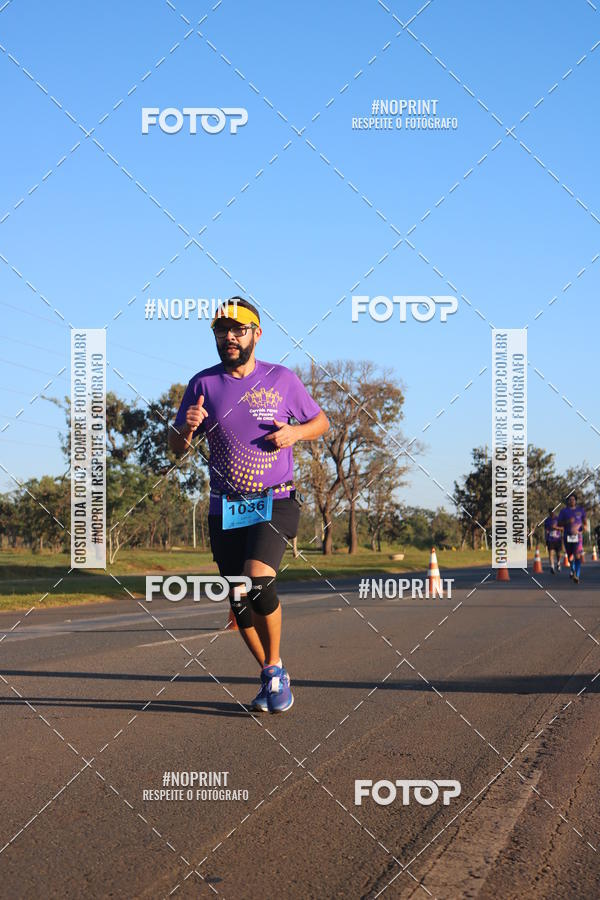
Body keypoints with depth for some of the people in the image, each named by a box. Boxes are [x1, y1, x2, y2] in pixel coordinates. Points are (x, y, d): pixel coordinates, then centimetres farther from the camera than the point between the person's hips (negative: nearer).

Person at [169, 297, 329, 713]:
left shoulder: (282, 379, 1)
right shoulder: (203, 383, 4)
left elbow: (321, 421, 14)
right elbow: (177, 447, 9)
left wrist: (296, 432, -8)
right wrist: (187, 428, -15)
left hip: (276, 503, -3)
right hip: (225, 509, 3)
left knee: (258, 581, -23)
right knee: (239, 601, 5)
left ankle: (276, 667, -3)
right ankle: (270, 677, 25)